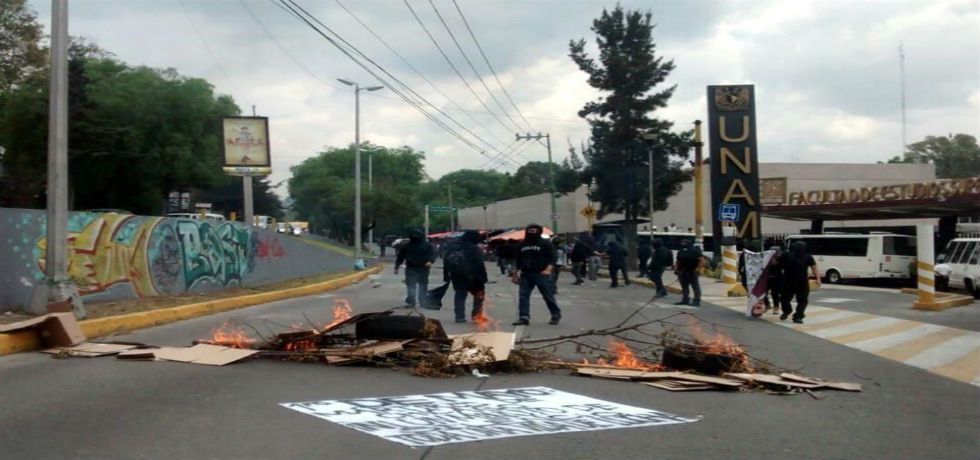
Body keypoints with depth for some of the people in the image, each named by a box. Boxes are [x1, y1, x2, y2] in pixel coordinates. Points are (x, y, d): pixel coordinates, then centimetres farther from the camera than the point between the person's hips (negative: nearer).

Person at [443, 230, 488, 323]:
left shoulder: (451, 248, 10)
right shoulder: (474, 249, -8)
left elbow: (446, 264, 11)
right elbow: (480, 266, -14)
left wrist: (446, 277, 14)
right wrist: (483, 278, -11)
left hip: (456, 277, 5)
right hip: (471, 278, -5)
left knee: (459, 295, 12)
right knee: (479, 294, 9)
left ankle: (460, 316, 7)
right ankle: (476, 314, 2)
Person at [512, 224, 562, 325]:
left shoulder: (545, 243, -2)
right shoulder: (522, 244, 14)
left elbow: (552, 258, -8)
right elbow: (519, 260, 24)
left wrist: (548, 269, -21)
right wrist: (518, 272, 18)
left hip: (541, 274, -5)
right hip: (526, 275, 5)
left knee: (548, 295, 1)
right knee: (523, 295, -3)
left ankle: (556, 315, 16)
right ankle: (524, 317, -2)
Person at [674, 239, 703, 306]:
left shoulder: (695, 251, -7)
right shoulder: (680, 252, 13)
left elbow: (701, 261, -10)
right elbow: (677, 261, 20)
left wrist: (697, 269, -18)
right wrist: (676, 269, 6)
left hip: (692, 272, -7)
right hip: (682, 272, 7)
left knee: (695, 287, -4)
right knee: (684, 287, 12)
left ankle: (697, 301, -4)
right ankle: (685, 300, 20)